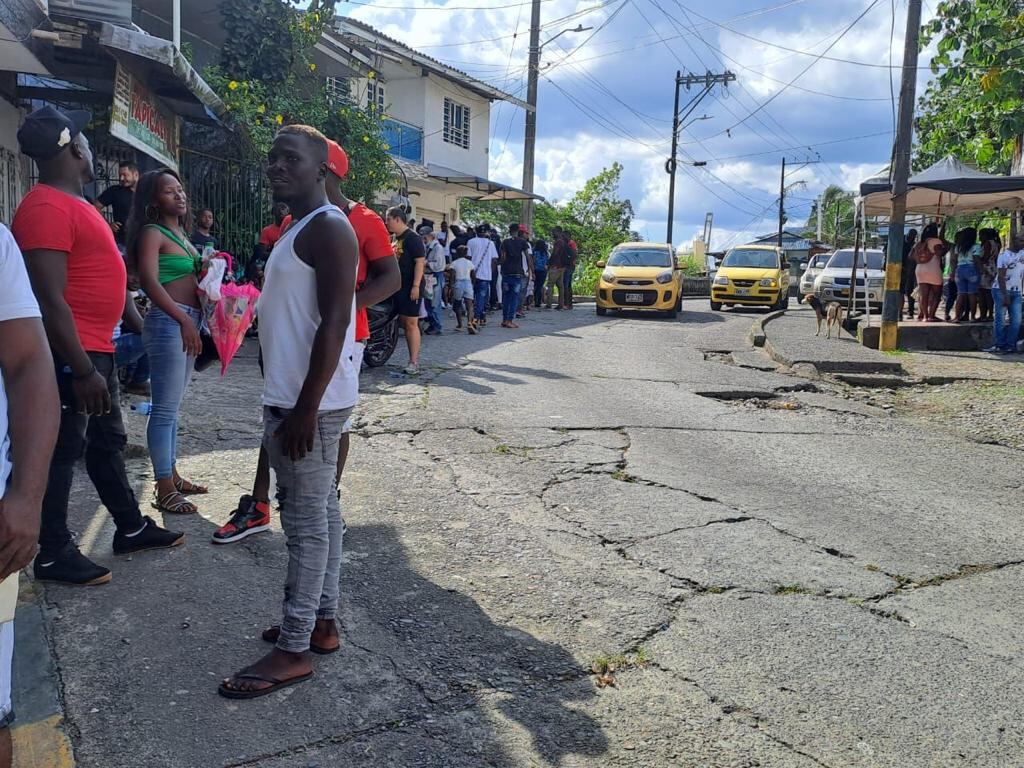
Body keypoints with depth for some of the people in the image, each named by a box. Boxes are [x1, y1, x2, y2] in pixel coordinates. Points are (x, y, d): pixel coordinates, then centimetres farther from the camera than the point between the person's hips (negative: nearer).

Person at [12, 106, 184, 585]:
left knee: (107, 441, 18)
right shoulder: (47, 207, -19)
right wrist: (82, 369, -25)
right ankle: (53, 555, 13)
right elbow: (50, 300, -24)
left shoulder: (71, 202, 14)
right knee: (63, 451, 0)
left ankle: (131, 527, 31)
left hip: (95, 348, 10)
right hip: (71, 355, -10)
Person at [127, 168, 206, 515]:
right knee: (165, 408, -7)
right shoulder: (152, 233, -6)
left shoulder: (180, 233, 19)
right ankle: (164, 490, -3)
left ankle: (172, 474, 23)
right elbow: (150, 282, -18)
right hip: (168, 322, -9)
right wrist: (184, 320, -23)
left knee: (173, 406, 14)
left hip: (189, 322, 9)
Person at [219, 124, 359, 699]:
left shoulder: (328, 228, -14)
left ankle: (293, 651, 4)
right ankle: (323, 618, 27)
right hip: (298, 395, 10)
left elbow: (334, 323, -22)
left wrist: (306, 407, -24)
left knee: (307, 521, -4)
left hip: (311, 400, -10)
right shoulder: (301, 229, 17)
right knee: (320, 512, 15)